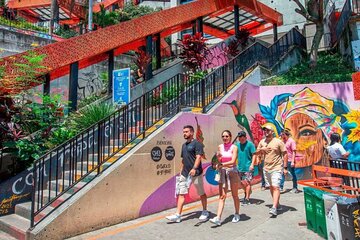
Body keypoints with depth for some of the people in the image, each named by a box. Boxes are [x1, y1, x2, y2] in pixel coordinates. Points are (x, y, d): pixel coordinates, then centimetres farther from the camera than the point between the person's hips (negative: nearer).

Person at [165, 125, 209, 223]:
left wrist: (194, 168, -29)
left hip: (196, 173, -7)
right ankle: (178, 215, 5)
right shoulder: (184, 145, 15)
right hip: (185, 173, 7)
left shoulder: (196, 143, -9)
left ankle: (205, 212, 28)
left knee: (201, 193, 10)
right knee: (181, 193, 2)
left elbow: (198, 157, -18)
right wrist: (181, 170, 20)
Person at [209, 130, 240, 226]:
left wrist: (222, 164, -22)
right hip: (222, 172, 3)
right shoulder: (220, 147, 6)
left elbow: (233, 161, -16)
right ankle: (218, 218, -8)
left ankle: (237, 215, 27)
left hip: (232, 171, -3)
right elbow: (219, 161, 9)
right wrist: (218, 157, -12)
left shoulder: (234, 147, -6)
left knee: (235, 195, 8)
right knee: (222, 195, -3)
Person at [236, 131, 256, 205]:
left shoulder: (250, 144, -9)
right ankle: (247, 192, 38)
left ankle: (247, 198, 7)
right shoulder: (237, 144, 7)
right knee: (239, 182, 12)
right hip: (240, 167, 6)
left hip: (248, 167, -6)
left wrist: (252, 164, -19)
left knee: (247, 182, -4)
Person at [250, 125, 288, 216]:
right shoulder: (262, 142, 8)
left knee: (275, 187, -13)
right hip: (266, 168, 6)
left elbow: (285, 154, -6)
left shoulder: (278, 142, -7)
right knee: (271, 187, 15)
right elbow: (256, 153, 16)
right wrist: (261, 149, -6)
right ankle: (277, 204, 31)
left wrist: (285, 168, -9)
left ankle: (274, 208, -15)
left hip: (276, 168, -6)